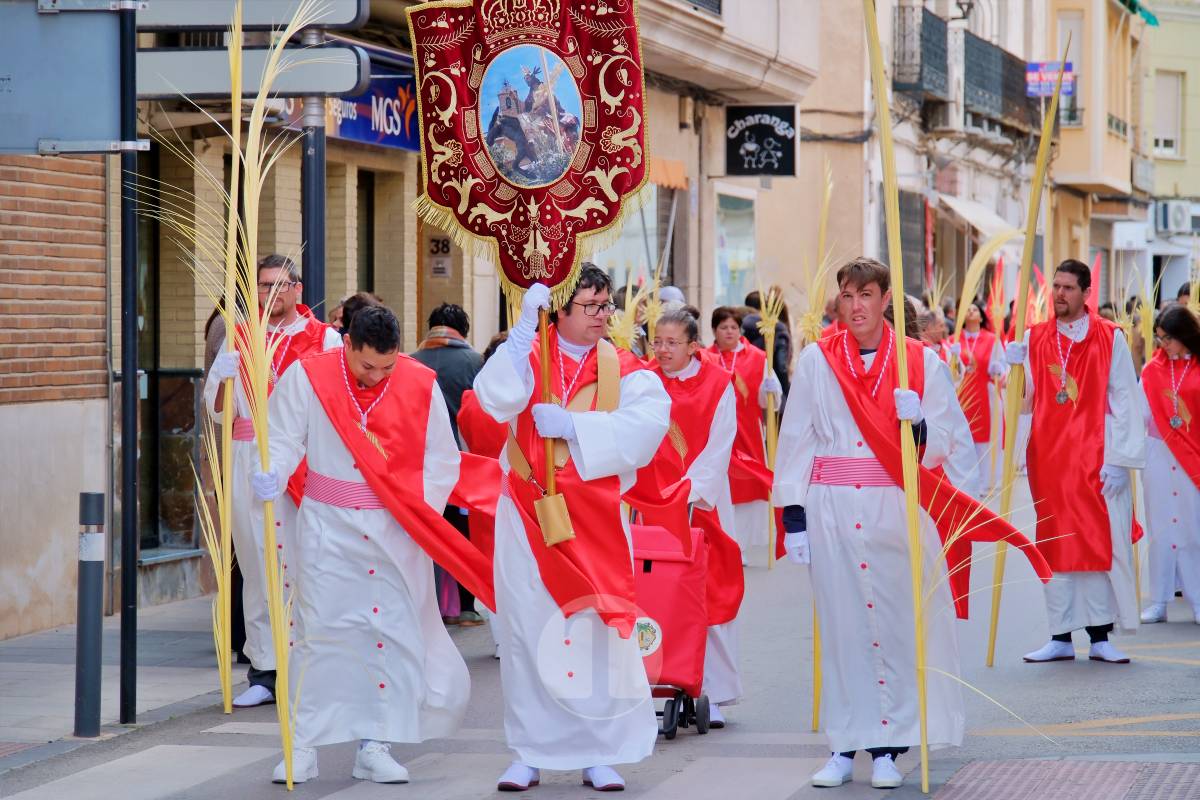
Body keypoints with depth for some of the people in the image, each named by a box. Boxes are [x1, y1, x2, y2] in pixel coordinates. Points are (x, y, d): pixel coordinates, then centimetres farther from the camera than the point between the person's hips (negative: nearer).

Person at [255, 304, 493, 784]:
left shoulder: (420, 385, -2)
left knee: (395, 633, 1)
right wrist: (270, 477, -24)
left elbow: (442, 458, 2)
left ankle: (374, 745, 10)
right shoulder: (307, 379, -5)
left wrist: (423, 511, -9)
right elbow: (283, 442, -4)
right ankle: (302, 745, 8)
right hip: (328, 527, -1)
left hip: (398, 530, 1)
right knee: (319, 628, 0)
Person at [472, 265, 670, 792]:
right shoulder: (529, 357, 3)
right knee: (528, 631, 0)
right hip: (529, 516, 0)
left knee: (598, 631, -3)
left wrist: (572, 426, -19)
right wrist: (525, 327, -21)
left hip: (595, 520, 0)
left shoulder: (623, 369, 5)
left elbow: (650, 418, -13)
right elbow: (498, 397, -17)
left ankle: (599, 754, 6)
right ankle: (530, 753, 8)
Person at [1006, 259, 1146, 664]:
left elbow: (1124, 400, -2)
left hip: (1095, 459, -3)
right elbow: (1026, 399, 9)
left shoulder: (1109, 338, 0)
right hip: (1049, 457, 3)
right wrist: (1013, 367, -11)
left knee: (1100, 543, -3)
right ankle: (1061, 638, 9)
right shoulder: (1035, 339, 9)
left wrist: (1119, 459, -9)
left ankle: (1100, 636, 2)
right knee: (1055, 546, 4)